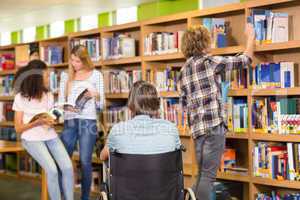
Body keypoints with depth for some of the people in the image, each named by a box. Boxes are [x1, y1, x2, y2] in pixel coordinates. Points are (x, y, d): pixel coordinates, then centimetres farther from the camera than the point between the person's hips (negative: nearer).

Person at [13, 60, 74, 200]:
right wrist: (38, 122, -19)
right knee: (52, 170, -25)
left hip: (50, 136, 4)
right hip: (32, 139, -4)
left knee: (68, 167, -17)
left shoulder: (48, 96, 7)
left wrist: (52, 121, -6)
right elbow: (18, 128, -6)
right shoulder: (20, 98, -7)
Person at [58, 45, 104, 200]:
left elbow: (101, 104, 4)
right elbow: (61, 100, 11)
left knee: (85, 162, -3)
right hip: (69, 122, 3)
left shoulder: (96, 75, 5)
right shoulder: (66, 75, 12)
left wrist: (96, 95, -16)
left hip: (88, 121, -2)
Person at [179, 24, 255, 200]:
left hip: (197, 127, 8)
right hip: (214, 125, -8)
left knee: (202, 174, 14)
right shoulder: (209, 61, -7)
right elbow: (245, 59, 1)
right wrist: (251, 36, 17)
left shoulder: (184, 70, 15)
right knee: (209, 175, -5)